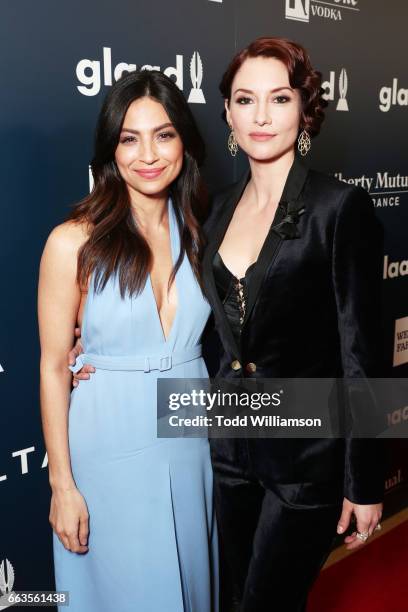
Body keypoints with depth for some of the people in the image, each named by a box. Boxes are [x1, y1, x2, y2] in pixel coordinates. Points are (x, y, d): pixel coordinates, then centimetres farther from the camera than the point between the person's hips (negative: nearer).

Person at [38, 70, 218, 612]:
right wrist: (62, 484, -8)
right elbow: (54, 366, -9)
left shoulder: (199, 233, 1)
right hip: (110, 449, -4)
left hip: (189, 440, 4)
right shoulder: (74, 242, -13)